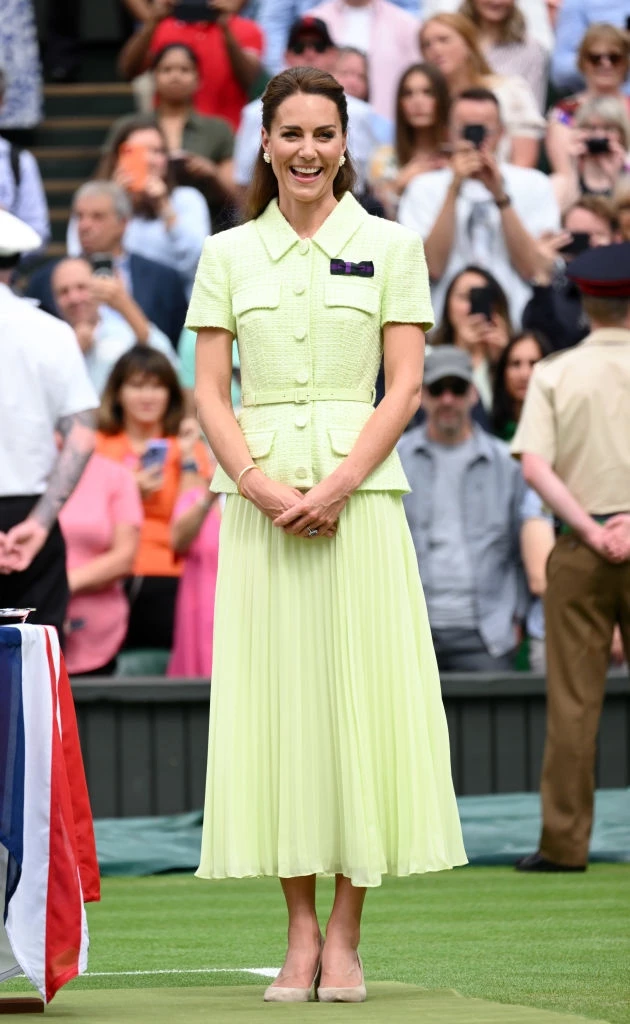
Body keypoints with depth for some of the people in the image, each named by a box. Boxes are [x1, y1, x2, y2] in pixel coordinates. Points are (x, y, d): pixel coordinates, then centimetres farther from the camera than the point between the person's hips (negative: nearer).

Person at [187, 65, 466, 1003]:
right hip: (257, 494, 1)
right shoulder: (227, 255, 9)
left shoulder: (390, 246, 5)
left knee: (361, 698, -5)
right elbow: (209, 390, 5)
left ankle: (344, 934, 1)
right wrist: (257, 484, -11)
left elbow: (406, 385, -1)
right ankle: (300, 930, 6)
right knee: (274, 699, 0)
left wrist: (336, 487, -13)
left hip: (361, 493, -1)